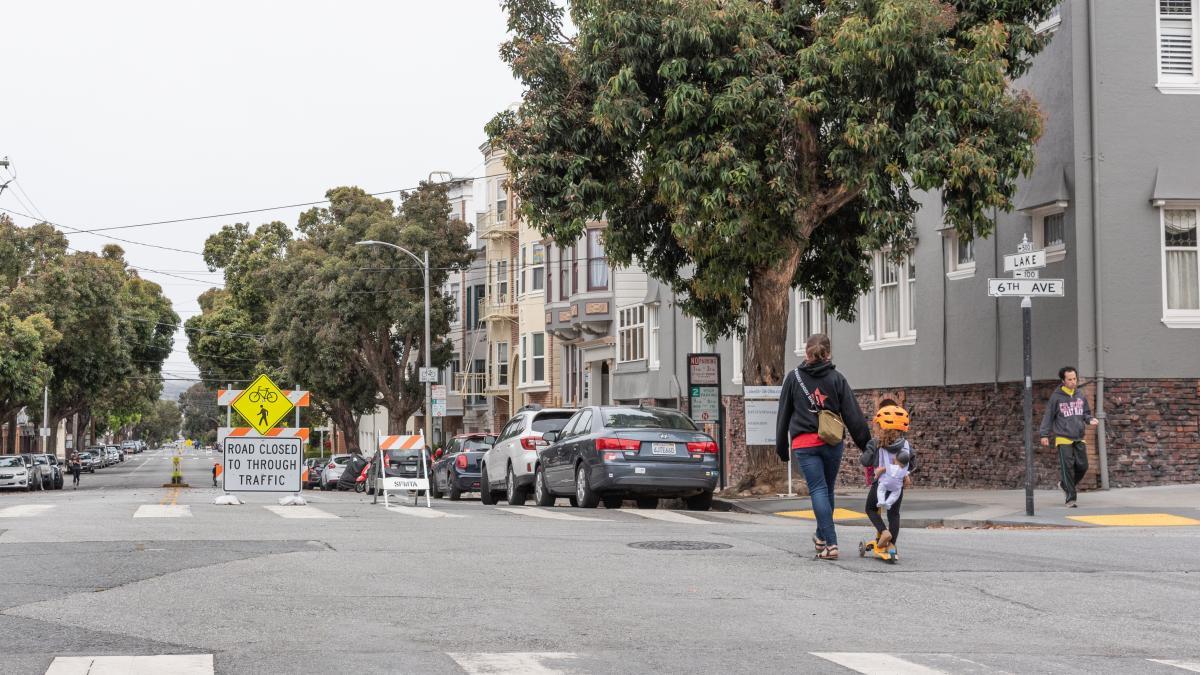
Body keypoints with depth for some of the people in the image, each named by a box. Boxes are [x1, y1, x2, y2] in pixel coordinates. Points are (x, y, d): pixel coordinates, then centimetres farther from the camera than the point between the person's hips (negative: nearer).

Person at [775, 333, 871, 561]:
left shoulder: (793, 377, 4)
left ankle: (830, 543, -13)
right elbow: (852, 414, 0)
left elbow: (783, 414, 8)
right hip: (832, 443, 1)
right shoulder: (836, 378, 2)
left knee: (818, 490, -4)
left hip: (803, 444, -1)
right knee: (827, 489, 17)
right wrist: (867, 445, 5)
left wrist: (781, 446, 16)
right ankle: (822, 536, 33)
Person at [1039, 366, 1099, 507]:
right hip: (1063, 439, -4)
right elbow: (1048, 416, 0)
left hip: (1079, 438, 4)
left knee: (1082, 466, 2)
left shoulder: (1080, 396, 8)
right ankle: (1070, 498, -2)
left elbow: (1086, 413, 18)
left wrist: (1090, 419, -4)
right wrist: (1044, 434, -3)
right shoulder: (1056, 397, -4)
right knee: (1067, 468, -7)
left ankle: (1065, 485, 26)